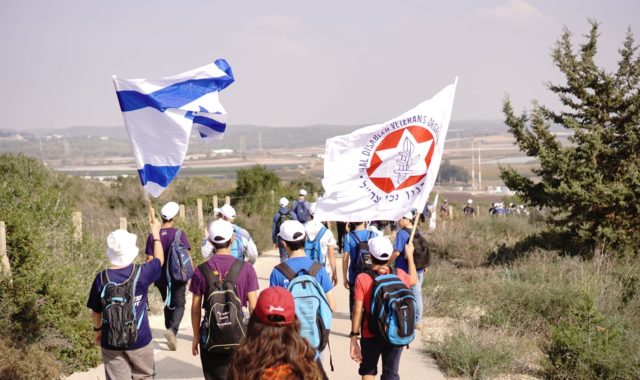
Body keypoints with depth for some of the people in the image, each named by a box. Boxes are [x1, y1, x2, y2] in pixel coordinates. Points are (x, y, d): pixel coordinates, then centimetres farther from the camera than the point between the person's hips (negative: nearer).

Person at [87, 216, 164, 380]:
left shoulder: (101, 279, -10)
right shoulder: (141, 273, -13)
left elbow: (96, 311, 1)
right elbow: (159, 259, 8)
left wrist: (98, 329, 21)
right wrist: (156, 233, 21)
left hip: (111, 342, 1)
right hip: (139, 340, -1)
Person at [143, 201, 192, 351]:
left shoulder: (152, 236, -2)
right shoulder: (179, 234, -10)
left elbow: (150, 260, 0)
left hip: (161, 278, 3)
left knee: (168, 305, 20)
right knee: (179, 305, 6)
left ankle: (171, 332, 26)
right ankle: (172, 330, -18)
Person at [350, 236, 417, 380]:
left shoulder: (362, 279, -14)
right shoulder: (399, 274, -5)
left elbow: (358, 311, -14)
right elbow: (413, 280, 19)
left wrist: (354, 338, -9)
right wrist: (410, 256, 31)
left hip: (371, 335, -2)